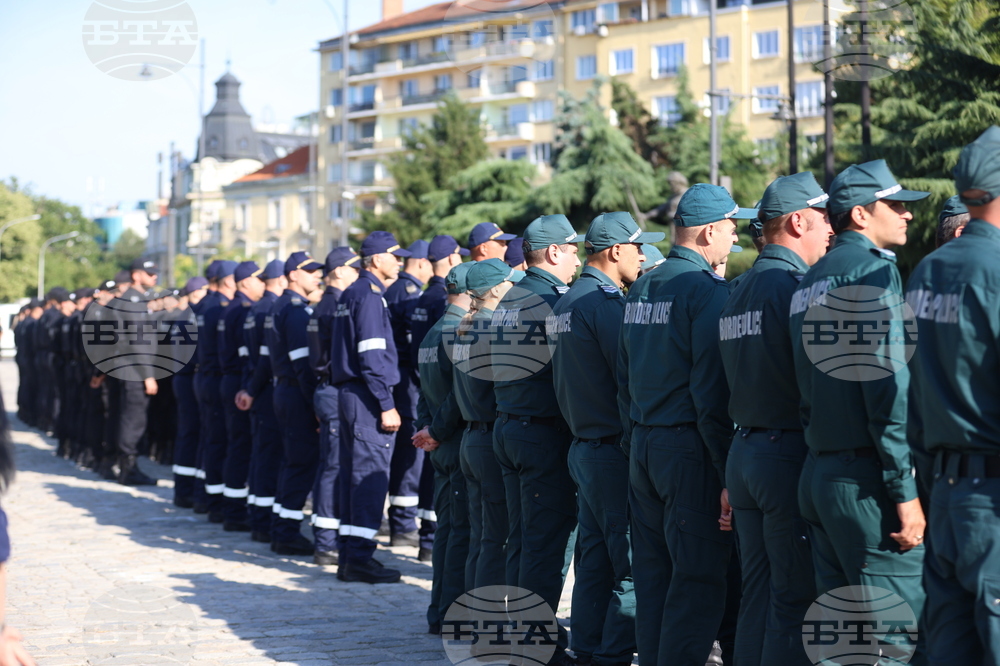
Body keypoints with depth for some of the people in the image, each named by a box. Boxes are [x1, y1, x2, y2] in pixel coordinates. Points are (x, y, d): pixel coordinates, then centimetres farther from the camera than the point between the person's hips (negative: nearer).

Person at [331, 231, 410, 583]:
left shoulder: (351, 294, 18)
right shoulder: (369, 296, -12)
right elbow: (372, 356, -18)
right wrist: (387, 405, -19)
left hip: (349, 393, 10)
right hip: (367, 397, -10)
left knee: (354, 474, 11)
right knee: (370, 475, -8)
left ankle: (349, 555, 15)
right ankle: (360, 557, -8)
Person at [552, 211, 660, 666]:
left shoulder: (566, 303, 15)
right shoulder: (604, 302, -15)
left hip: (583, 445, 10)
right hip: (613, 450, -10)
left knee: (595, 558, 13)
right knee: (632, 563, -6)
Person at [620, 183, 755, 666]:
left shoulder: (640, 289, 12)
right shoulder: (708, 290, -13)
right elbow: (712, 392, -17)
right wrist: (728, 468, -14)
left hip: (642, 445, 8)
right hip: (689, 451, -8)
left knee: (653, 574, 13)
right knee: (698, 580, -4)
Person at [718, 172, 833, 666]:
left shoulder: (738, 291, 14)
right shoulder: (794, 286, -13)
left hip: (743, 454, 8)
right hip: (790, 457, -8)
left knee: (757, 595, 12)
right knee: (796, 600, -4)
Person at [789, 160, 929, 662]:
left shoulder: (810, 282, 17)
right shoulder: (873, 269, -10)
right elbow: (888, 388, -16)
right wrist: (905, 491, -16)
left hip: (818, 470, 9)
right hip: (865, 479, -9)